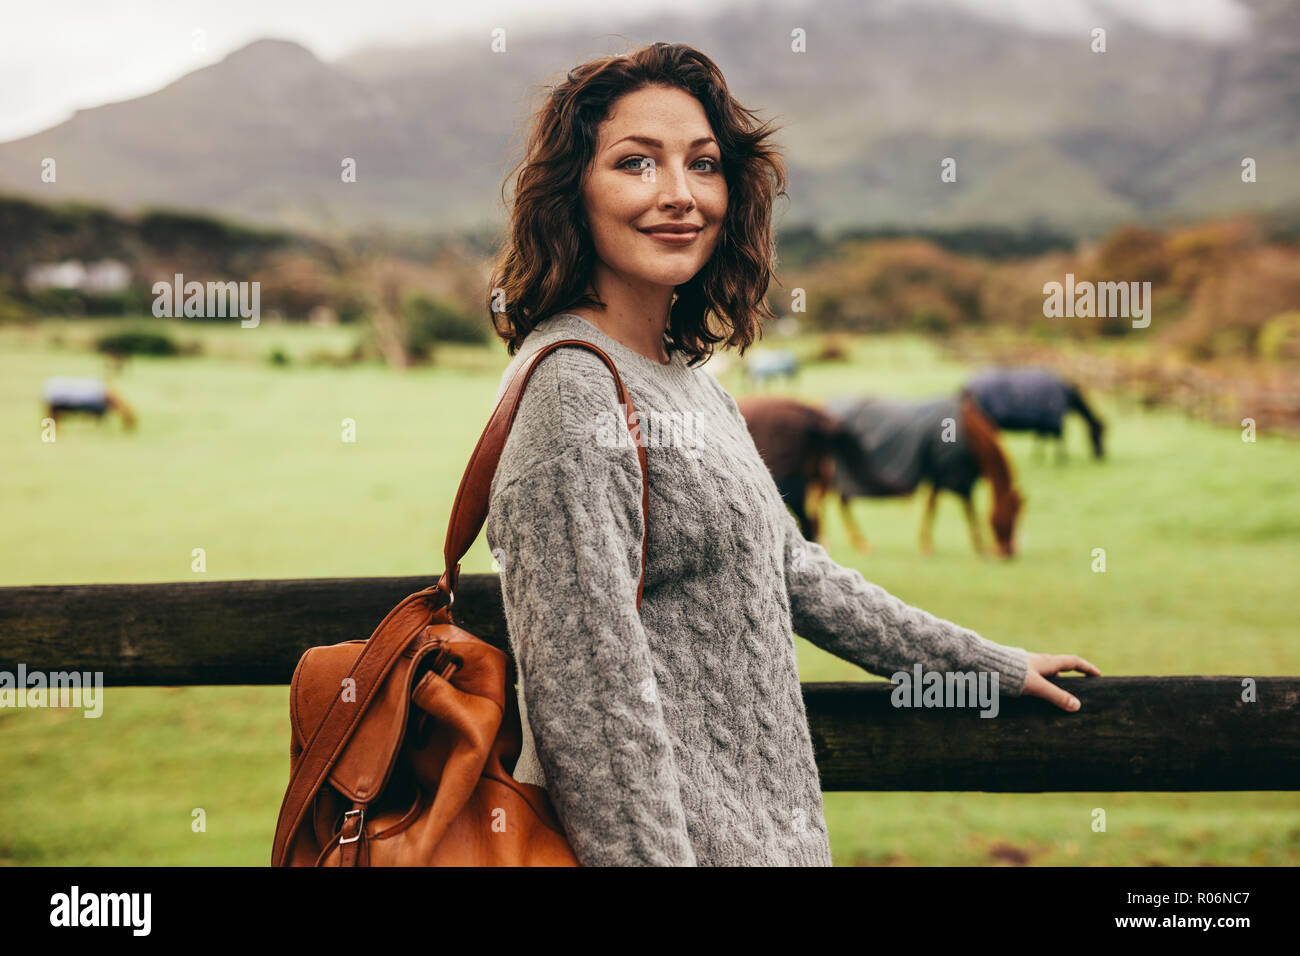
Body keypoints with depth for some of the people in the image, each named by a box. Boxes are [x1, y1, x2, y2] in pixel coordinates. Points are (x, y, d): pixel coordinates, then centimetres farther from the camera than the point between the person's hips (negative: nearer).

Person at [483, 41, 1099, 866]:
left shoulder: (686, 376, 12)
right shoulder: (570, 388, -17)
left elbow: (790, 572, 21)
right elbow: (585, 694, -23)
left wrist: (994, 665, 25)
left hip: (759, 824, 9)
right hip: (667, 835, -9)